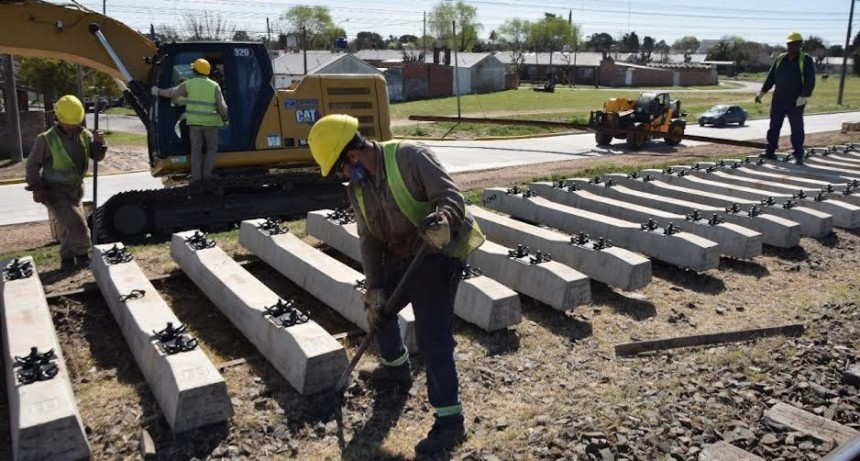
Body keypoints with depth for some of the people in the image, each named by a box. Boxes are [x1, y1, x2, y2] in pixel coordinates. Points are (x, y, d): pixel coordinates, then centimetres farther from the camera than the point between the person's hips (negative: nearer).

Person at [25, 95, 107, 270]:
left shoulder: (84, 135, -4)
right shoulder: (46, 139, -14)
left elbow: (97, 156, -4)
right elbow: (33, 165, -8)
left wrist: (100, 143, -24)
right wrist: (36, 188, -15)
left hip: (75, 189, 5)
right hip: (54, 191, -5)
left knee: (67, 226, 15)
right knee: (76, 223, -14)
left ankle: (67, 259, 28)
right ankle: (83, 255, 5)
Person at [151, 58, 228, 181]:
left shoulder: (189, 84, -1)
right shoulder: (214, 86, -3)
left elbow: (172, 92, 9)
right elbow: (221, 106, -5)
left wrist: (158, 91, 25)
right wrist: (225, 119, 11)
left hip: (194, 122, 1)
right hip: (211, 122, -1)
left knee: (196, 149, 9)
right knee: (212, 148, 12)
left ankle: (196, 176, 9)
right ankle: (206, 174, 5)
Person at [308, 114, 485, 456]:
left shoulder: (409, 157, -21)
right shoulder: (357, 187, 2)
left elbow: (452, 195, -24)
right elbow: (369, 240, 3)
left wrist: (442, 221, -46)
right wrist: (374, 290, -2)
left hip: (437, 255, -8)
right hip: (400, 256, 8)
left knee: (432, 336, -11)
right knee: (377, 308, 22)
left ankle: (450, 421, 0)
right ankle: (396, 366, 49)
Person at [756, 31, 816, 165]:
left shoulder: (806, 60, -5)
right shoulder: (780, 59, 9)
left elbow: (810, 80, -12)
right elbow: (771, 77, 13)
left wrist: (804, 97, -21)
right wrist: (762, 92, 8)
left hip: (795, 102, -4)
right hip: (778, 100, 4)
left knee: (797, 129, 0)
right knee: (774, 126, 8)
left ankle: (798, 156, 5)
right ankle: (770, 152, 17)